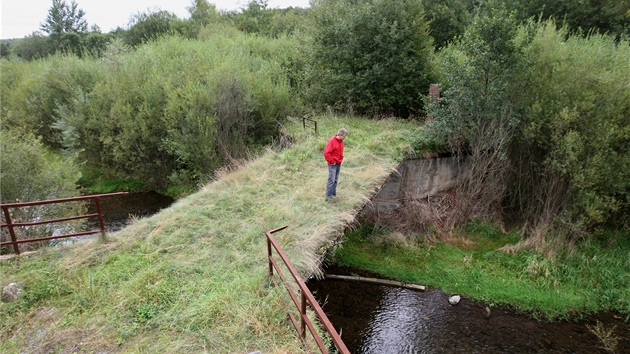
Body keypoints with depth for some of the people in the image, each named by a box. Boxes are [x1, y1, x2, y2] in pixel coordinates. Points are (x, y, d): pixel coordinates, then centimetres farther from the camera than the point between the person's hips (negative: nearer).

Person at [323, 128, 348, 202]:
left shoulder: (341, 141, 9)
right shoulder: (332, 141, -18)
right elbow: (326, 153, -21)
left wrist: (341, 159, 13)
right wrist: (332, 161, -16)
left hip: (339, 164, 8)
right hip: (333, 165, -8)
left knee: (335, 180, 14)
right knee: (331, 180, -9)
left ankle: (334, 194, 23)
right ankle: (328, 196, -4)